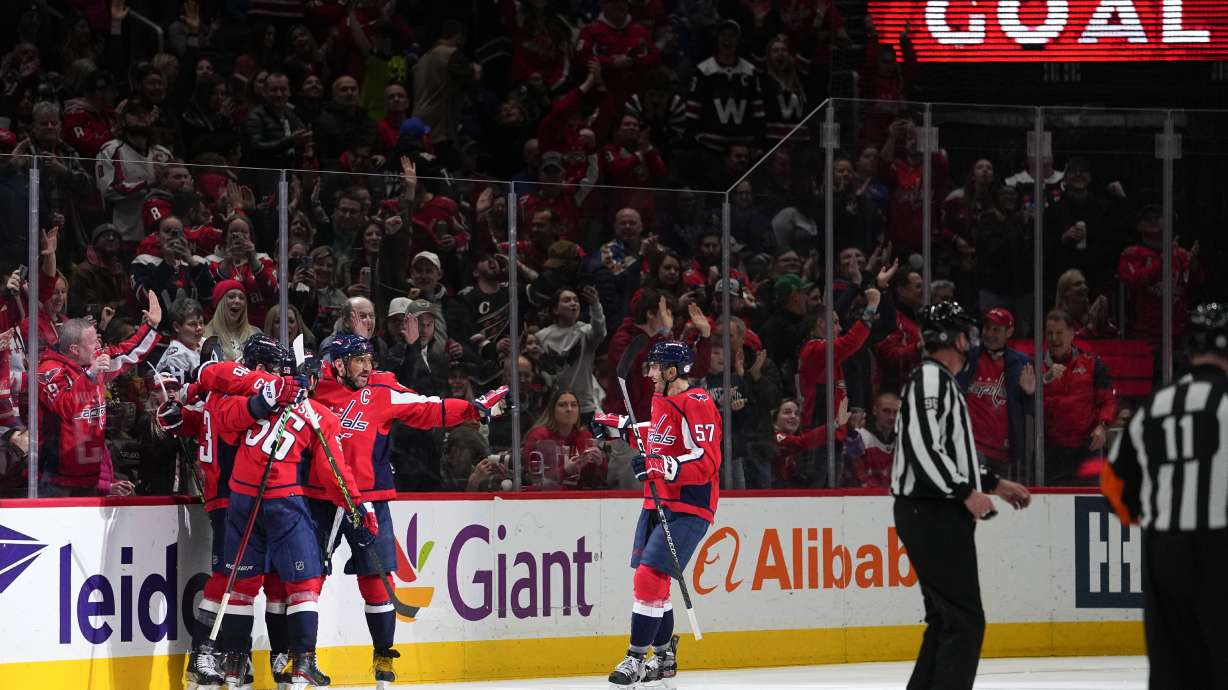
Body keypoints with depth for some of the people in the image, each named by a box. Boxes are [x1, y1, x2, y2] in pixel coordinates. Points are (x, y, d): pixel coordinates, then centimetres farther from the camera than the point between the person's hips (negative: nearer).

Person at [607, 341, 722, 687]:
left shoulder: (697, 405, -17)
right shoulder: (660, 399, 12)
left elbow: (706, 463, -23)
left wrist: (662, 465, -32)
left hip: (687, 508, -10)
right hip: (657, 503, 10)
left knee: (649, 576, -16)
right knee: (652, 581, 13)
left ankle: (636, 658, -12)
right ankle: (664, 656, 26)